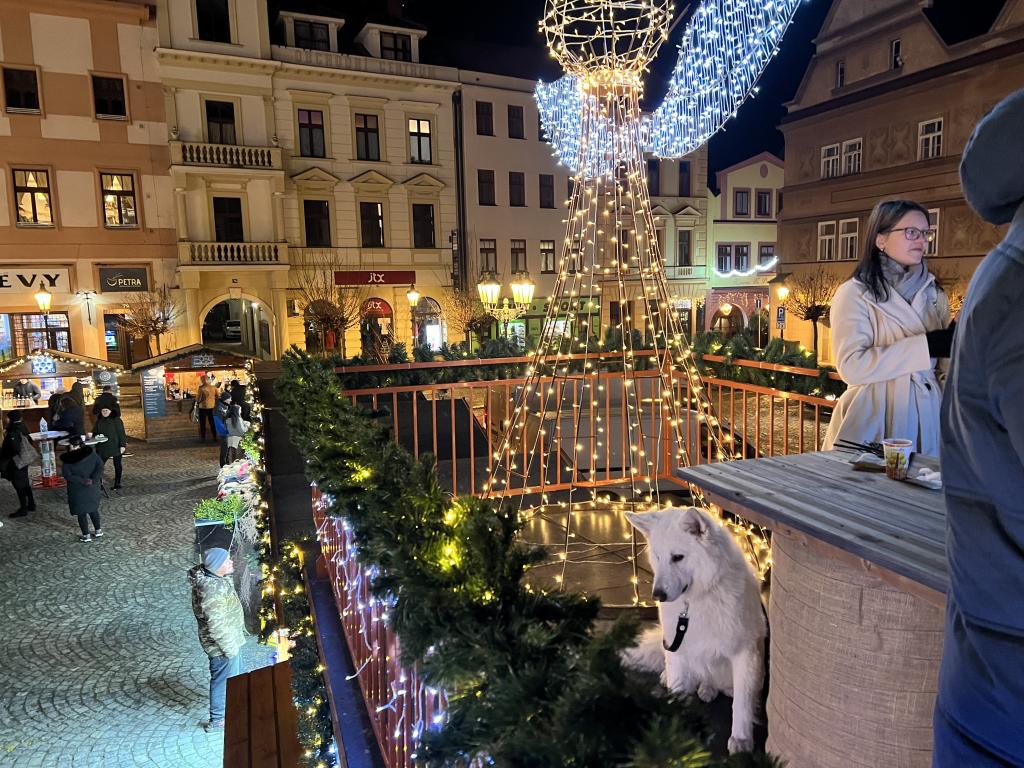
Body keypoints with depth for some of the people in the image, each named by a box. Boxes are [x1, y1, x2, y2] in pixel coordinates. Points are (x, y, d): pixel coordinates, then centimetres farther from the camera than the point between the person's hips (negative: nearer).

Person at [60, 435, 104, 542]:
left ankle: (86, 535, 13)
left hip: (77, 490, -3)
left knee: (81, 512, 9)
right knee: (93, 509, 21)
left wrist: (81, 480, -16)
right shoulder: (91, 453, -6)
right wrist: (93, 479, -16)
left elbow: (67, 475, -17)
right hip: (92, 488, 3)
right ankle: (98, 530, 28)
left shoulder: (67, 459, -12)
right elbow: (100, 466, -13)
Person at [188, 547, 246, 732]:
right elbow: (215, 624, -30)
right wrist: (229, 646, -21)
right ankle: (216, 720, 28)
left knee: (236, 673, 26)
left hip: (229, 639, 10)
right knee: (223, 680, 9)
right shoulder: (212, 589, -33)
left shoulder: (215, 579, -1)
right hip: (222, 644, -10)